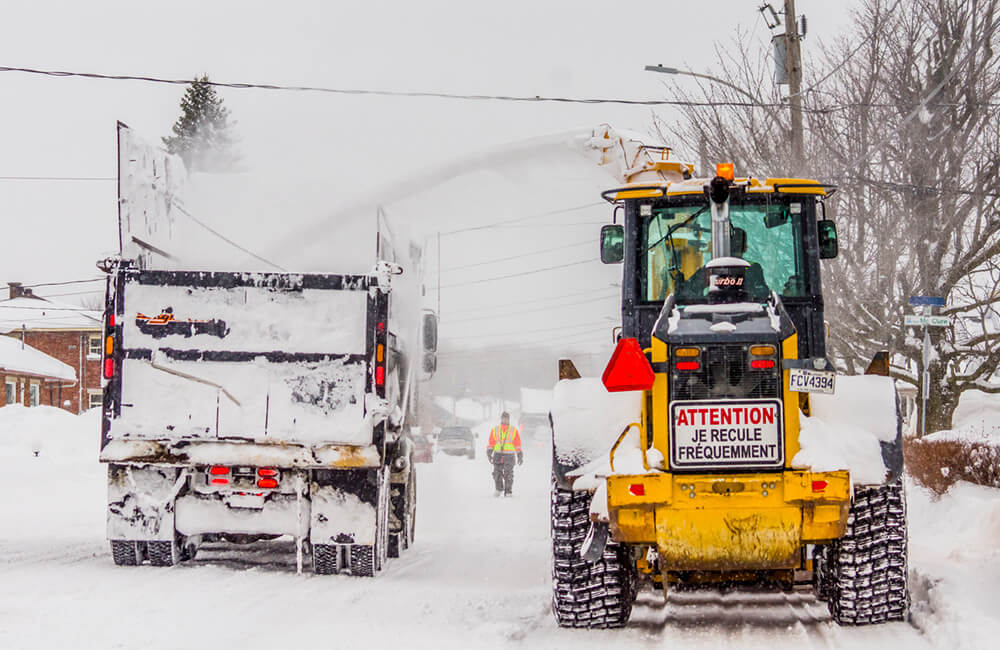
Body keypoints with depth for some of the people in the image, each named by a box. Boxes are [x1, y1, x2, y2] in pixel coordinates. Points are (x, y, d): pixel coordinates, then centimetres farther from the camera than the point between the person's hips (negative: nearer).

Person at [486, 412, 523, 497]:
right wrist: (489, 452, -4)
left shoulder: (514, 430, 9)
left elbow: (518, 444, 9)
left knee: (508, 474, -9)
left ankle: (508, 492, -5)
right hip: (498, 455, 1)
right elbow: (491, 443, 9)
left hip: (509, 455, -1)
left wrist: (519, 455, 6)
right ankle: (498, 489, 16)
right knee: (497, 473, -2)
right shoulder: (495, 430, 11)